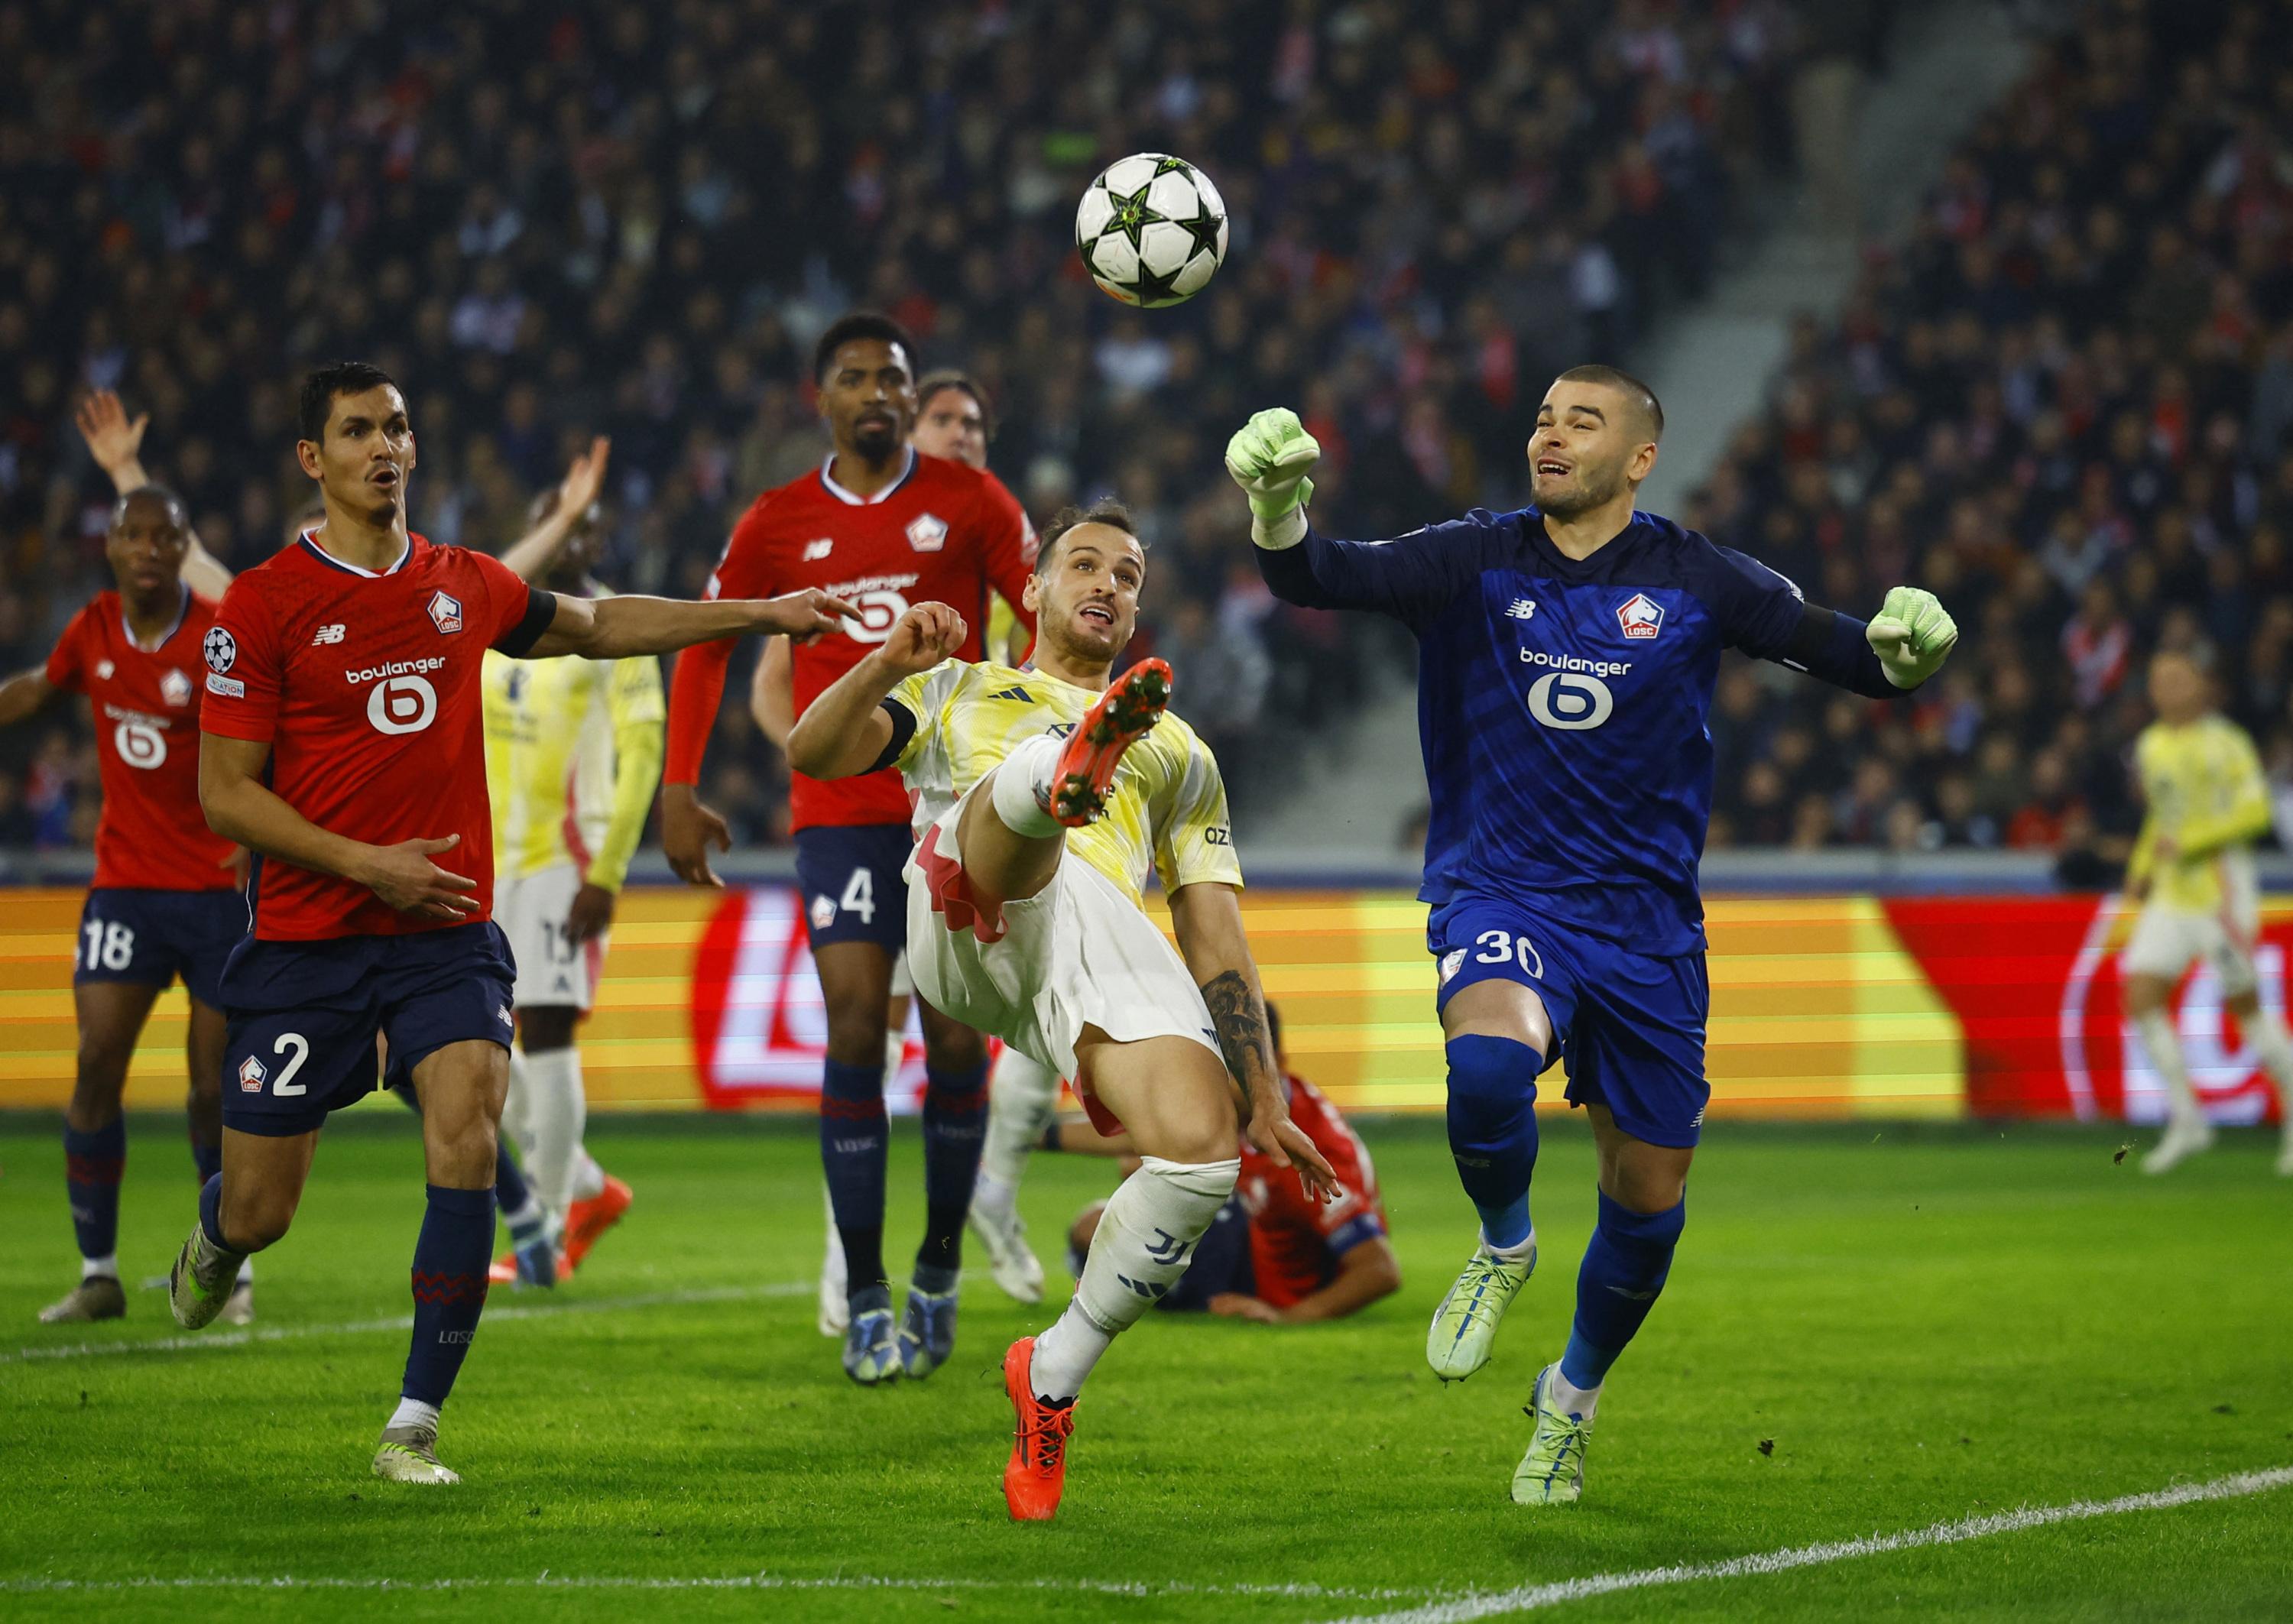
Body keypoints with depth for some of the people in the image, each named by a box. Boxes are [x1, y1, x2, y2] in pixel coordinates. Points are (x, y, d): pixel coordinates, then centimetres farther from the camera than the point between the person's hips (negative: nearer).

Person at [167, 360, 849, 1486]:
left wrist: (762, 614, 24)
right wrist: (365, 865, -17)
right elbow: (225, 792, -6)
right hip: (306, 935, -3)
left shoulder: (465, 587, 7)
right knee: (259, 1212, 2)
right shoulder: (261, 606, -6)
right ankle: (214, 1245, 42)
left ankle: (415, 1424, -14)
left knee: (465, 1142, -21)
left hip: (446, 930, 3)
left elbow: (596, 627, 26)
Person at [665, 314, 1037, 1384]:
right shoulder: (780, 524, 6)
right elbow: (704, 646, 13)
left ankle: (938, 1274, 17)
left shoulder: (968, 503, 3)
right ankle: (866, 1303, -7)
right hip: (838, 810, 0)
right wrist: (677, 787, 5)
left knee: (957, 1041, -1)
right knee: (855, 1028, -11)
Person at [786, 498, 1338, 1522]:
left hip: (1113, 944, 2)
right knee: (1028, 785, -35)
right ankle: (1070, 774, -76)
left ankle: (1054, 1375, -5)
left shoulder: (1177, 754, 38)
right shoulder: (961, 694, 34)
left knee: (1201, 1151, -25)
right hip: (968, 922, -2)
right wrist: (888, 664, -1)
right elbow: (813, 753, 17)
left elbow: (1215, 938, 30)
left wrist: (1262, 1099, 18)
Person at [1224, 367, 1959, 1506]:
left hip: (1646, 919, 2)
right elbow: (1319, 580, -11)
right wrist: (1278, 511, -33)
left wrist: (1903, 651, -24)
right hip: (1501, 894, -2)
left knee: (1649, 1195, 5)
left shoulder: (1693, 581, 0)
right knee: (1488, 1062, -34)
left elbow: (1846, 655, 0)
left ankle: (1573, 1397, 34)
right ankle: (1503, 1247, -2)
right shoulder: (1477, 564, 0)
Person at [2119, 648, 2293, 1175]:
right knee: (2140, 998, -6)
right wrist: (2143, 867, 13)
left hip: (2221, 889, -6)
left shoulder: (2226, 742, -7)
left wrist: (2188, 844, -20)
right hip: (2171, 894, 6)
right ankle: (2186, 1120, 2)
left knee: (2245, 1006, -2)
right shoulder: (2151, 746, 13)